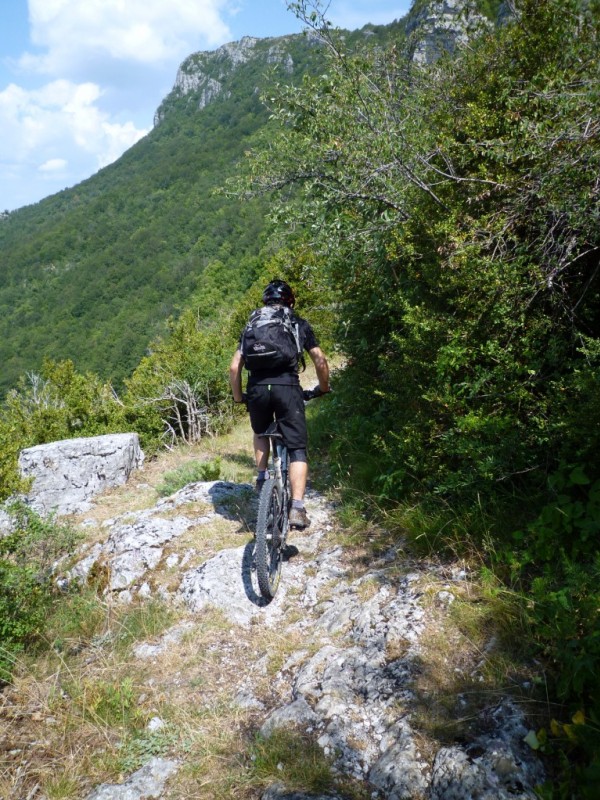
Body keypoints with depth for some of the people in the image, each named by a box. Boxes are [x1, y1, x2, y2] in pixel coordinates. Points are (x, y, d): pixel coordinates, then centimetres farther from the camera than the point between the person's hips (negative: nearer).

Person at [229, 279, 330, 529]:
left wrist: (238, 396, 27)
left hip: (257, 389, 2)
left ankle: (262, 476, 17)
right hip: (288, 388, -2)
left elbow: (234, 367, 15)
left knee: (261, 433, 32)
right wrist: (323, 387, 28)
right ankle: (297, 509, -6)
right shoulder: (299, 323, 18)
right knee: (297, 449, 4)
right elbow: (320, 360, 12)